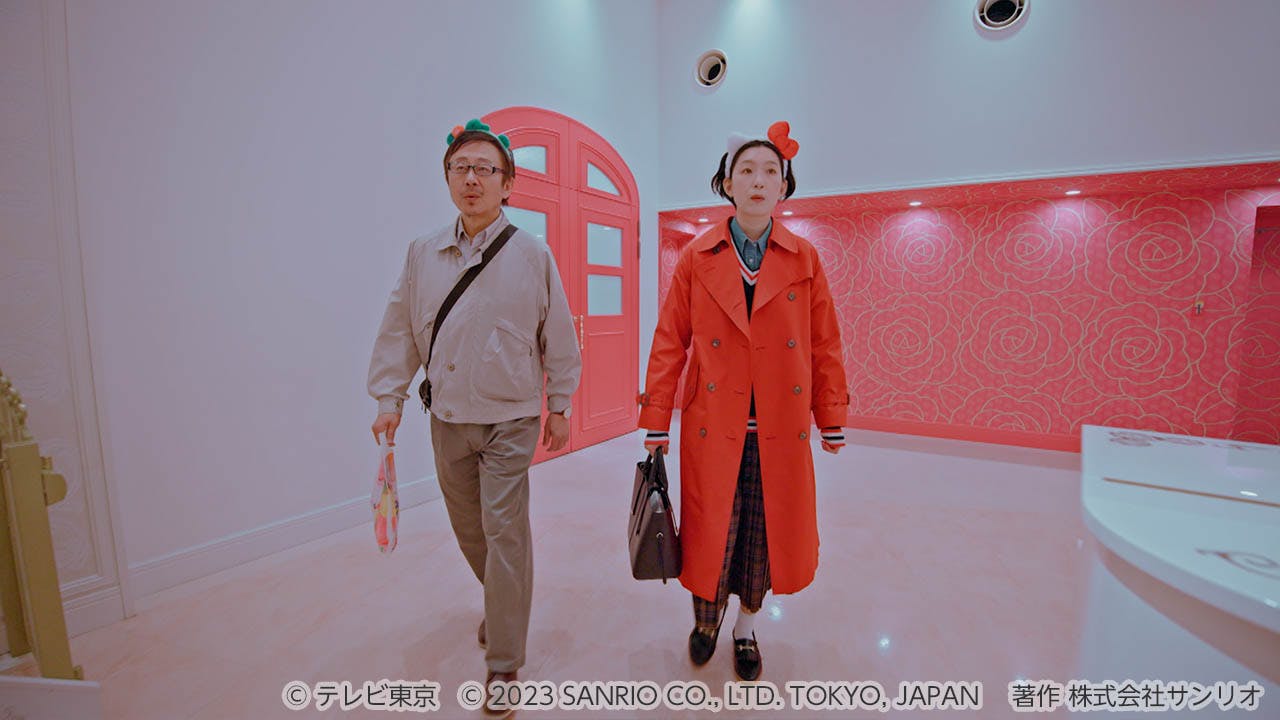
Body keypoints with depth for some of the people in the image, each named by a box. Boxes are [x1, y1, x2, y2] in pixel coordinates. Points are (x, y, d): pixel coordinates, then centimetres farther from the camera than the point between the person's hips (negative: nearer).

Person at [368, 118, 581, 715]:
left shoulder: (532, 254, -6)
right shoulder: (422, 253, 3)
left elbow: (557, 335, -2)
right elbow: (399, 331, 8)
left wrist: (560, 406, 0)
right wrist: (389, 399, 5)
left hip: (510, 417, -4)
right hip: (447, 417, 4)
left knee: (504, 530, -3)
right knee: (468, 528, 17)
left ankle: (504, 662, 15)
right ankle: (502, 605, 46)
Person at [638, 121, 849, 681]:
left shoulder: (805, 259, 4)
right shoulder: (697, 257, 1)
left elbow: (825, 345, 7)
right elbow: (670, 342, 0)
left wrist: (832, 420, 8)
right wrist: (656, 422, -2)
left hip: (780, 430, 2)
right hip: (712, 426, -1)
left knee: (766, 534, 12)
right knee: (711, 533, 8)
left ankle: (745, 629, 39)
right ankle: (705, 619, 40)